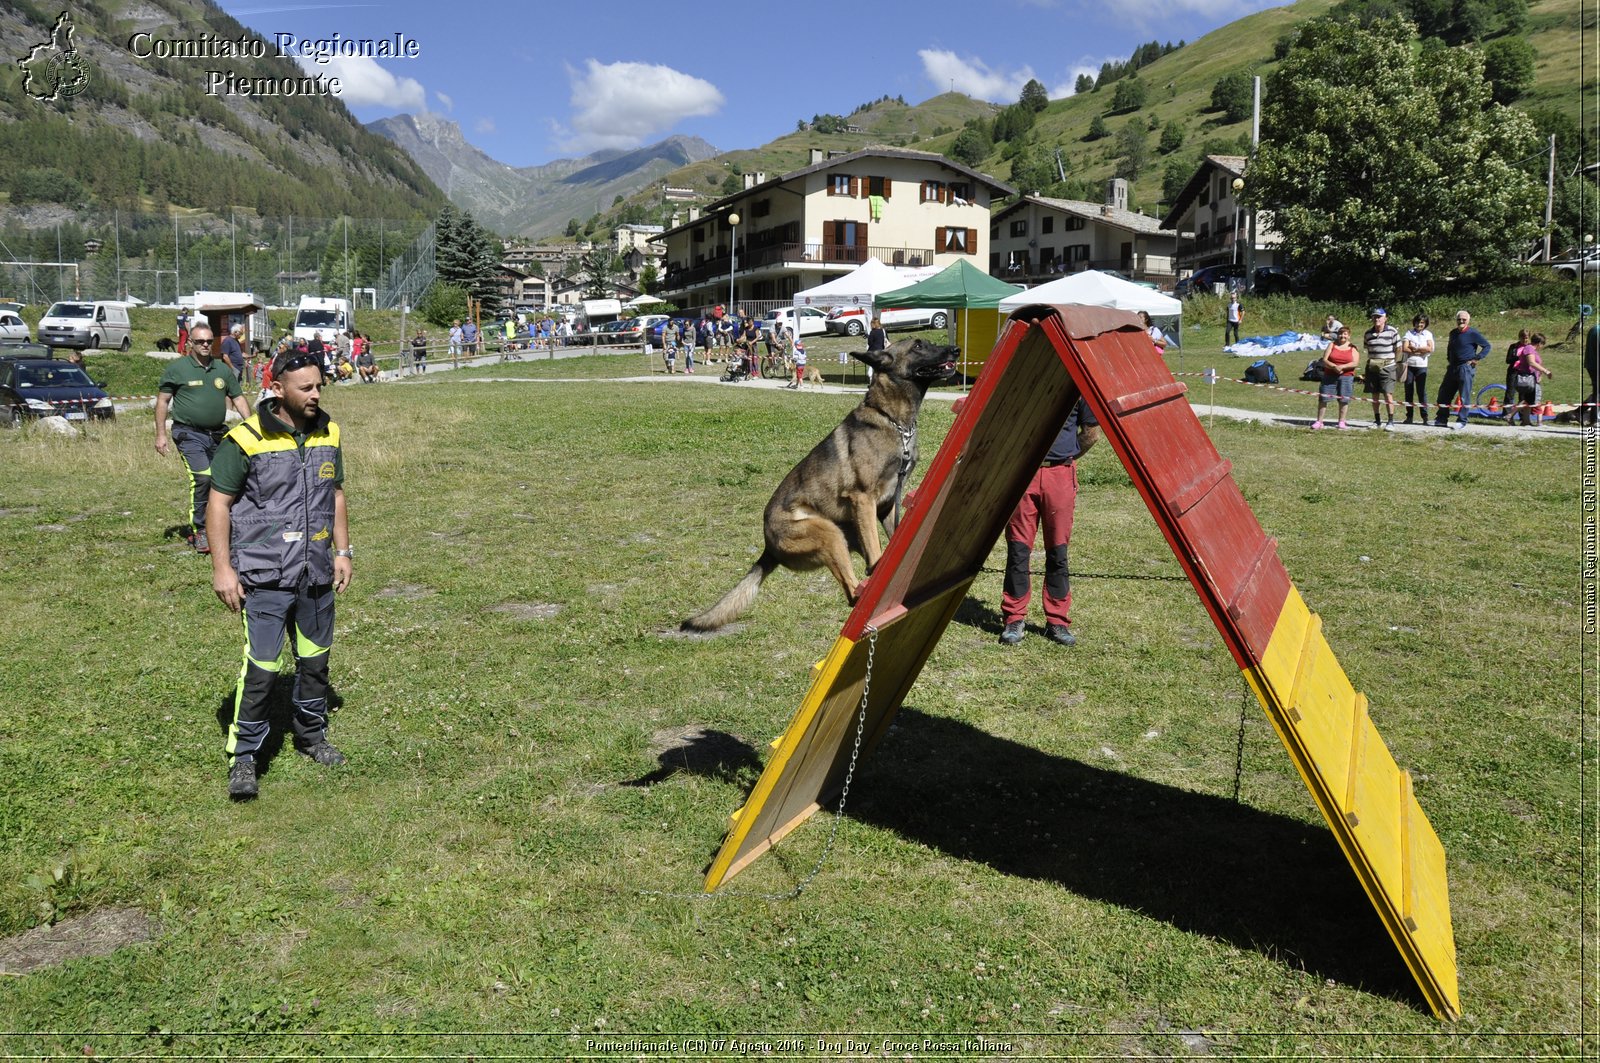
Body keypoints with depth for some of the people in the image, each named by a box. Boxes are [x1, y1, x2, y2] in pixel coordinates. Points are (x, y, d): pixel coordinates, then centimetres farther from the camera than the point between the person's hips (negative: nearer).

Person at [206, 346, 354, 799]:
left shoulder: (328, 434, 6)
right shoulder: (246, 439, -11)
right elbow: (219, 503, -8)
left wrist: (342, 551, 11)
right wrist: (222, 567, -11)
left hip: (317, 574, 5)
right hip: (265, 577, -5)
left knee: (315, 659, 15)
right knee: (261, 667, -8)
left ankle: (312, 735, 34)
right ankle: (242, 757, 6)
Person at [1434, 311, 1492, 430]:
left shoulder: (1473, 333, -7)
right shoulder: (1453, 333, 13)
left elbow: (1487, 346, -6)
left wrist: (1476, 359, -11)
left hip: (1466, 368, -7)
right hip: (1453, 367, 7)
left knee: (1465, 396, -3)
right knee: (1444, 393, 8)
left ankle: (1462, 421, 1)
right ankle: (1441, 418, 17)